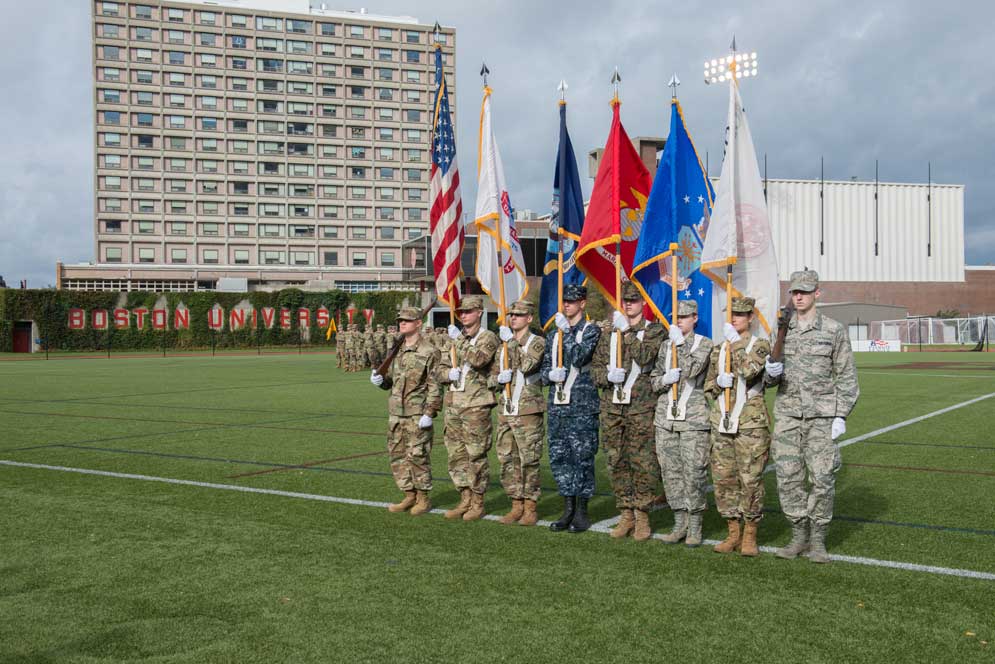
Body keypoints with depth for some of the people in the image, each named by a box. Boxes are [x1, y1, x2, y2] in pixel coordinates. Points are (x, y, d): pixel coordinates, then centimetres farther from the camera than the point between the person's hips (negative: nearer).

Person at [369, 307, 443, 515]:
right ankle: (409, 496, 20)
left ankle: (423, 498, 8)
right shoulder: (396, 350, 14)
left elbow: (435, 386, -11)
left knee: (417, 456, -4)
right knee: (397, 455, 9)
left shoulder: (429, 352, -7)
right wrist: (380, 380, 0)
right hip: (395, 412, 7)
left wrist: (429, 413, -17)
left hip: (417, 414, -7)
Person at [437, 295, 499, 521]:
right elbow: (441, 370, 17)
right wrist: (448, 374, -5)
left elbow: (479, 359, -23)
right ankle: (465, 500, 18)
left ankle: (478, 504, 7)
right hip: (453, 403, 7)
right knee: (456, 455, 9)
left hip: (476, 405, -6)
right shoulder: (454, 338, 16)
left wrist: (460, 341, -16)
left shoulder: (488, 337, -3)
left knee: (476, 455, -2)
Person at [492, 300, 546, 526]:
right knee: (507, 460, 7)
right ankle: (516, 506, 16)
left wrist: (512, 341, -16)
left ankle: (530, 509, 5)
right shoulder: (504, 344, 17)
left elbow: (528, 365, -21)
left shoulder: (537, 342, -2)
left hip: (528, 411, -6)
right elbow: (494, 375, 21)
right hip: (505, 410, 6)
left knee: (529, 461, -3)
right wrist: (500, 378, -2)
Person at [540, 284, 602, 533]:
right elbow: (545, 368, 17)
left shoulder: (591, 330, -1)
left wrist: (567, 331, -16)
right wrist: (550, 374, -5)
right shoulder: (553, 334, 16)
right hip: (556, 405, 6)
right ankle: (568, 509, 18)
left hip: (582, 405, -6)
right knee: (558, 457, 7)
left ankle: (581, 512, 9)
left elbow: (579, 357, -17)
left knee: (582, 457, -1)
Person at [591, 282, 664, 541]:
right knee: (616, 462, 7)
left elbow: (644, 356, -16)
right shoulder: (608, 333, 15)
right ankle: (626, 515, 17)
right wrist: (607, 376, -6)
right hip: (611, 406, 4)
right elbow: (595, 367, 14)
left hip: (641, 407, -4)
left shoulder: (654, 330, 3)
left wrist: (627, 331, -15)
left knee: (643, 463, -3)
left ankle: (642, 516, 7)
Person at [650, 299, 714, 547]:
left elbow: (692, 370, -16)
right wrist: (665, 379, -6)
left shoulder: (704, 344, 1)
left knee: (694, 472, -4)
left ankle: (695, 527, 7)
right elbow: (653, 379, 16)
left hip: (694, 418, -5)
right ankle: (680, 523, 17)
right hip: (666, 416, 5)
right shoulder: (666, 345, 14)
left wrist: (680, 342, -10)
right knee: (671, 472, 6)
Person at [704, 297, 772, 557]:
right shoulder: (718, 350, 14)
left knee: (751, 480, -3)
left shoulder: (760, 345, 0)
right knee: (723, 479, 6)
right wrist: (719, 382, -5)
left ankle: (750, 536, 8)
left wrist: (735, 341, -15)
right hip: (721, 422, 5)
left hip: (751, 424, -5)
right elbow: (709, 385, 17)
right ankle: (733, 533, 17)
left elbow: (749, 370, -20)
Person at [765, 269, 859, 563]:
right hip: (786, 414, 3)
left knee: (822, 478, -3)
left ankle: (817, 540, 10)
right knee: (788, 478, 2)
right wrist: (771, 372, -11)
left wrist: (841, 415, -6)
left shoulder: (834, 330, 1)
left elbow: (846, 376, 1)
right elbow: (769, 378, 14)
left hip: (821, 416, -3)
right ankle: (799, 536, 15)